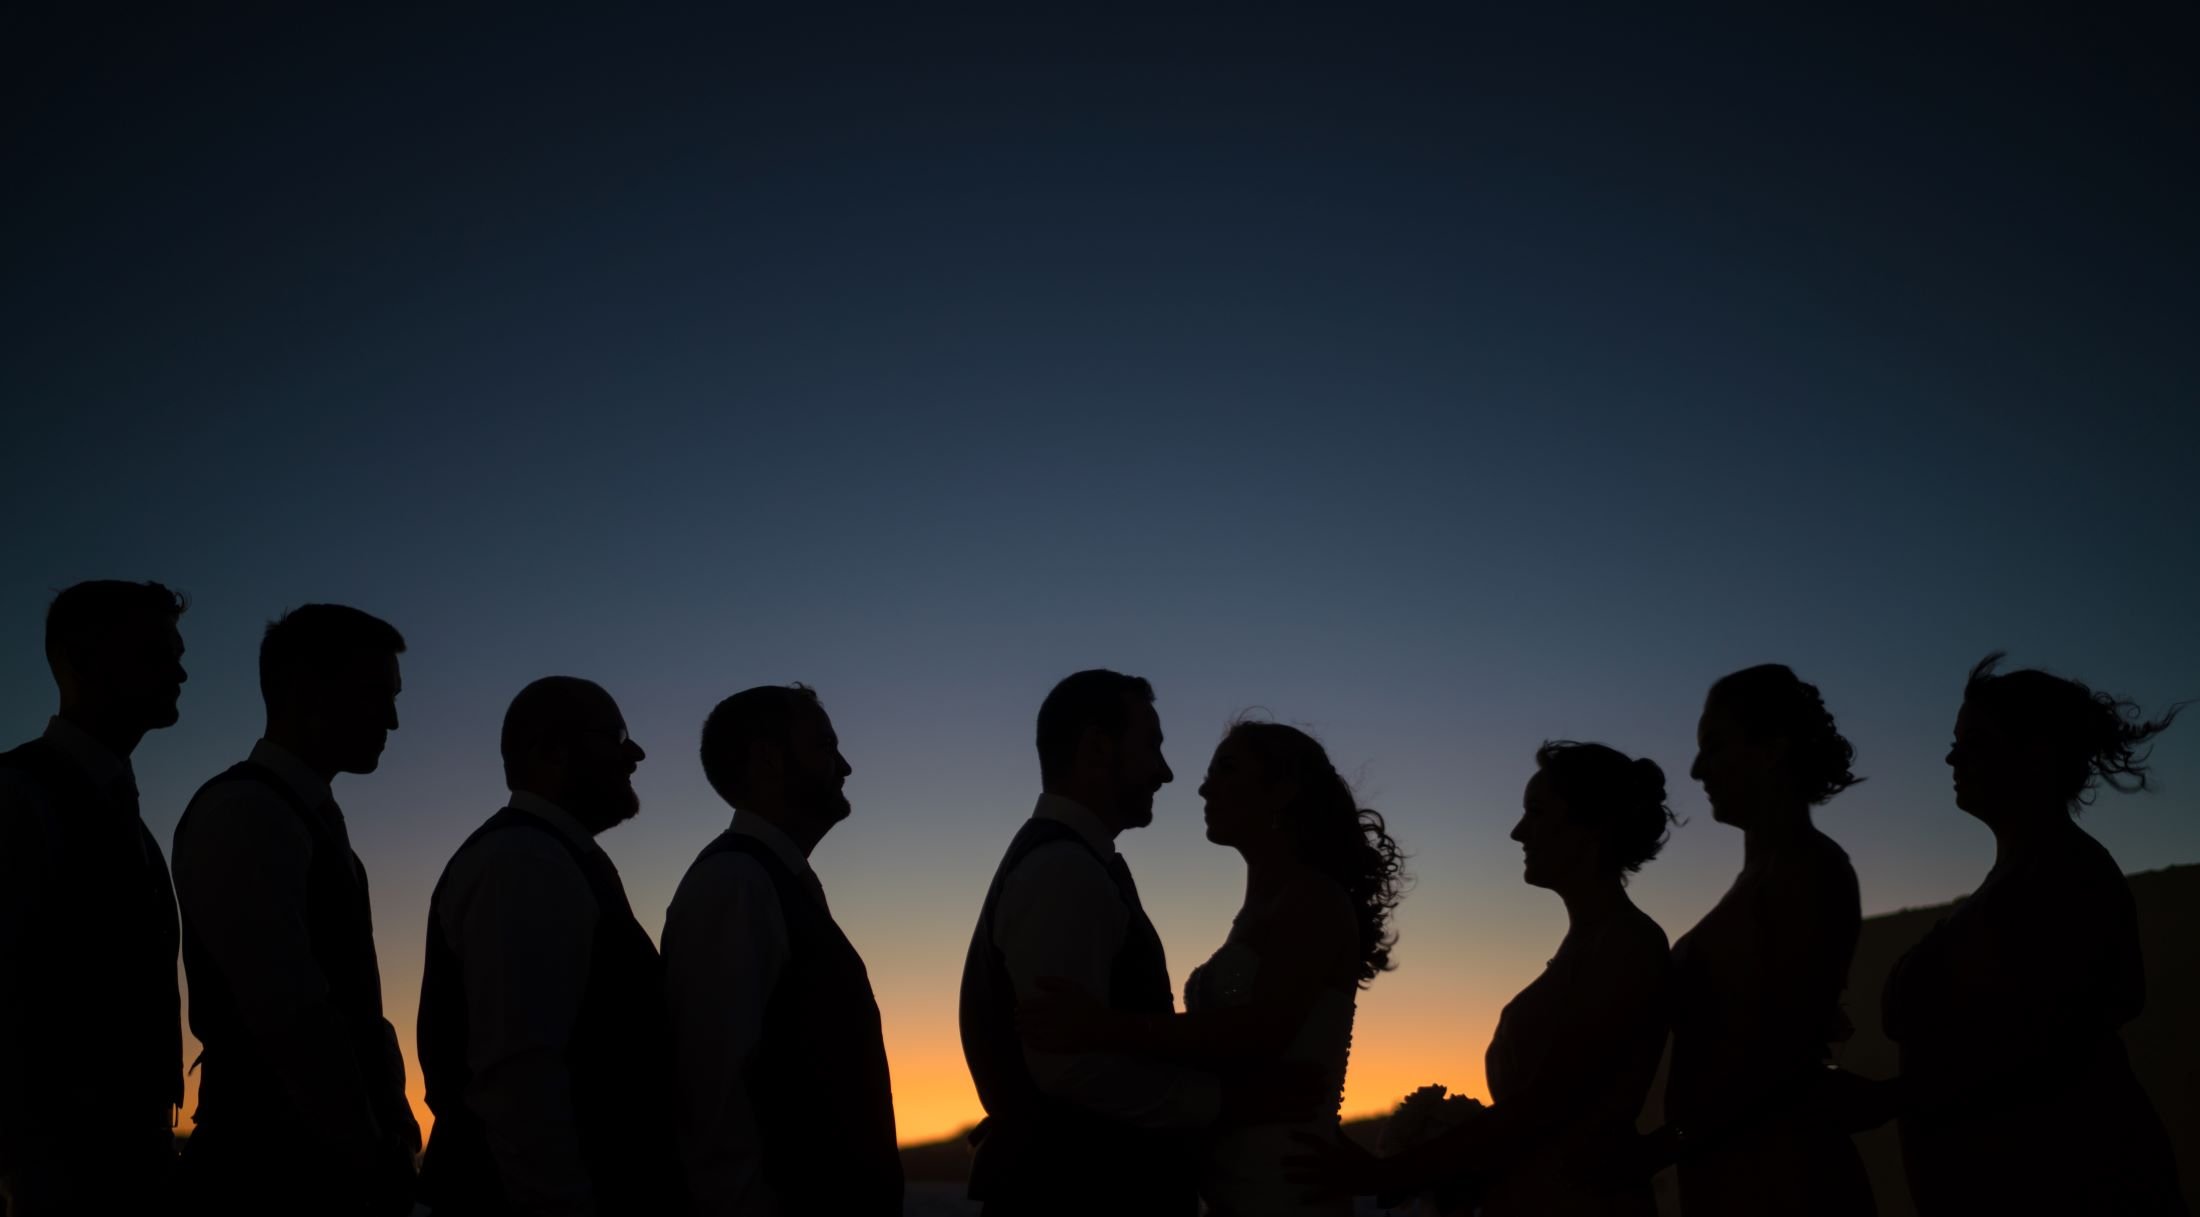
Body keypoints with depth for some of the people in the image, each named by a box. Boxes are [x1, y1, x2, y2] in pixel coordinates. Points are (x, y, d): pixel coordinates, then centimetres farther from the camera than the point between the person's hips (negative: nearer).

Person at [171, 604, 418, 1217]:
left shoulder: (310, 820, 16)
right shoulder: (244, 812, -13)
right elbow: (290, 1014, -21)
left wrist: (390, 1133, 7)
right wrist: (370, 1156, -15)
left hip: (331, 1162, 9)